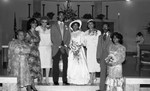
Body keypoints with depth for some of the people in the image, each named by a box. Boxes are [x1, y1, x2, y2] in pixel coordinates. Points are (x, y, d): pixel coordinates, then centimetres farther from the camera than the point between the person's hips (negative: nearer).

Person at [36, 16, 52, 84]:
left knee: (48, 63, -2)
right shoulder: (38, 28, 3)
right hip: (41, 47, -3)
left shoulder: (49, 28, 11)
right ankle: (41, 79, 1)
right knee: (41, 63, -5)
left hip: (48, 47, 3)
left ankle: (47, 79, 3)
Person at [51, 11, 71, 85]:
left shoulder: (66, 26, 16)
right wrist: (59, 46, -7)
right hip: (56, 48, -2)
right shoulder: (54, 25, 7)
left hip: (65, 48, 2)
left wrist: (65, 45, -4)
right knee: (55, 64, -3)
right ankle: (55, 81, 2)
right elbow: (53, 38, 0)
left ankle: (65, 80, 1)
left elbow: (68, 37, 11)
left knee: (65, 64, -4)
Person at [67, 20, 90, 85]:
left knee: (80, 64, -10)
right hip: (72, 51, 3)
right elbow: (71, 43, 12)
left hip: (79, 50, -3)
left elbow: (82, 43, -2)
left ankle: (81, 81, -9)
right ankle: (73, 80, -2)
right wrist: (72, 48, -6)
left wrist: (78, 49, -14)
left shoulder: (81, 33, 4)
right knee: (72, 65, -4)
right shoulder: (71, 34, 15)